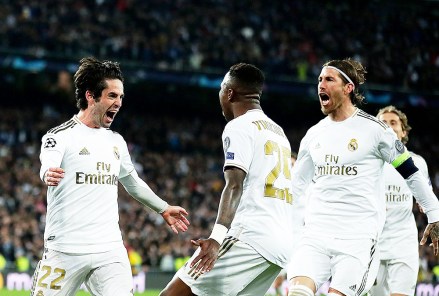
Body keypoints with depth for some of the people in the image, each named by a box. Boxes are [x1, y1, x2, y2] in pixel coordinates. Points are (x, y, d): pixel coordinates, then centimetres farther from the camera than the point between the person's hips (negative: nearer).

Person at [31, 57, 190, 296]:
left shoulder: (117, 141, 16)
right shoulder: (60, 136, -4)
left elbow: (132, 182, 32)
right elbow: (47, 168, -24)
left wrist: (163, 209, 39)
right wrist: (49, 175, -48)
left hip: (110, 250, 5)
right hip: (66, 250, -5)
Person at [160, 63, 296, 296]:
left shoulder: (239, 127, -2)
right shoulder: (278, 132, 25)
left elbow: (235, 186, -16)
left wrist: (217, 238, -28)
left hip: (251, 239, -9)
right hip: (282, 247, 9)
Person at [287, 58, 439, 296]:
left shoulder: (374, 129, -3)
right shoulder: (314, 134, 13)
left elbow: (412, 174, 4)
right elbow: (296, 185, 24)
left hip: (358, 236, -4)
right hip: (316, 231, 4)